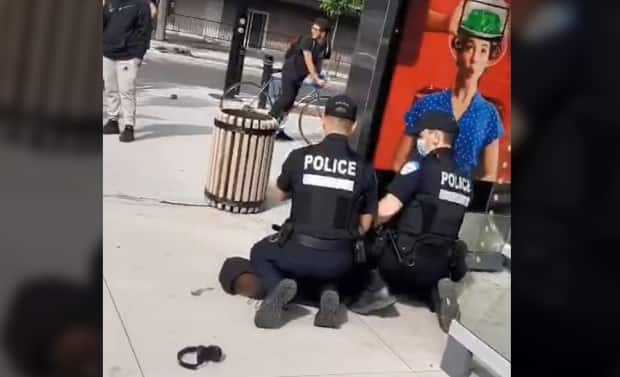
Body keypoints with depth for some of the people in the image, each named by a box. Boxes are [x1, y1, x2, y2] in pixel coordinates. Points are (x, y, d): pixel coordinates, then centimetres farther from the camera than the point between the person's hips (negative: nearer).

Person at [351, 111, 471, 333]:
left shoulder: (420, 167, -9)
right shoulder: (465, 180, 10)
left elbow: (386, 210, -17)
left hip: (407, 259, -6)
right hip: (440, 266, 6)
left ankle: (377, 288, -3)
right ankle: (436, 292, 4)